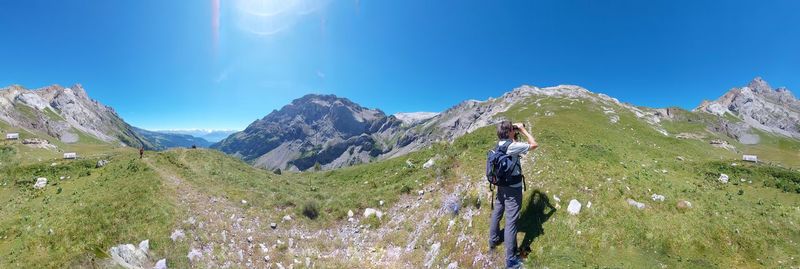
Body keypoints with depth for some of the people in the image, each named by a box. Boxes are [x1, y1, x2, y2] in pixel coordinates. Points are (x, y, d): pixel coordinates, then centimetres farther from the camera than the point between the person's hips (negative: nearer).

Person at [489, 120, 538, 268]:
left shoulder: (500, 144, 2)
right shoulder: (512, 146, -23)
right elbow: (534, 144, -14)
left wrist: (518, 132, 10)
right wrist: (523, 130, -7)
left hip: (501, 185, 8)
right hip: (513, 188, -8)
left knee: (496, 213, 21)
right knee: (511, 221, -2)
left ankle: (493, 240, 42)